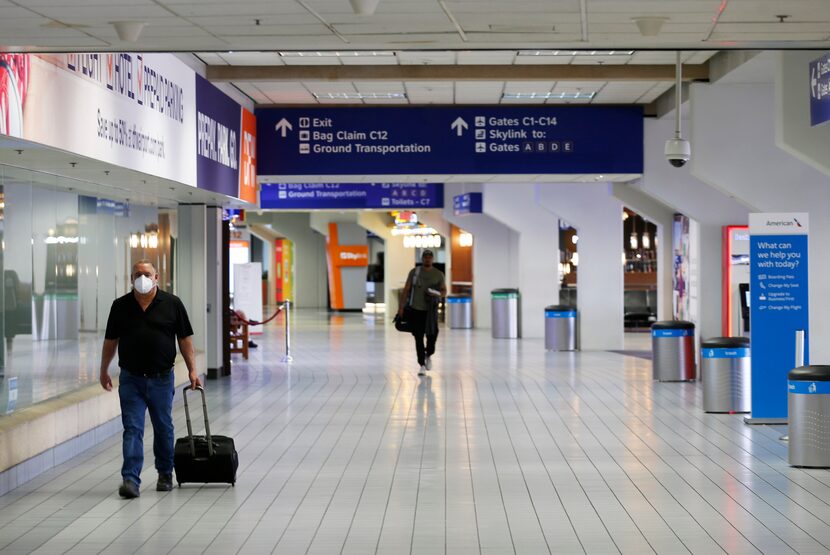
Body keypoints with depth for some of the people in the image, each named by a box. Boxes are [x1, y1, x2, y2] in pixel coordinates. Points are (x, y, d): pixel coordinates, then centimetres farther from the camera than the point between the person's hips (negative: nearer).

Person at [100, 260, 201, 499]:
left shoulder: (172, 304, -2)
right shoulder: (121, 306, 2)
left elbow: (185, 339, 1)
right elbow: (110, 341, 10)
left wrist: (192, 370, -2)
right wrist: (104, 371, 13)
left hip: (161, 378, 0)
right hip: (131, 379, 0)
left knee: (163, 428, 12)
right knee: (132, 429, -6)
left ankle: (165, 473, 29)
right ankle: (130, 480, -11)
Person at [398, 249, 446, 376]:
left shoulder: (439, 274, 6)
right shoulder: (414, 272, 4)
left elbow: (444, 290, 12)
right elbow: (406, 290, 4)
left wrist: (438, 294, -12)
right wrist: (401, 307, -2)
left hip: (431, 310, 0)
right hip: (416, 309, 0)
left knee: (432, 335, -6)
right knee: (418, 337, -1)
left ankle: (428, 355, 25)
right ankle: (422, 365, 6)